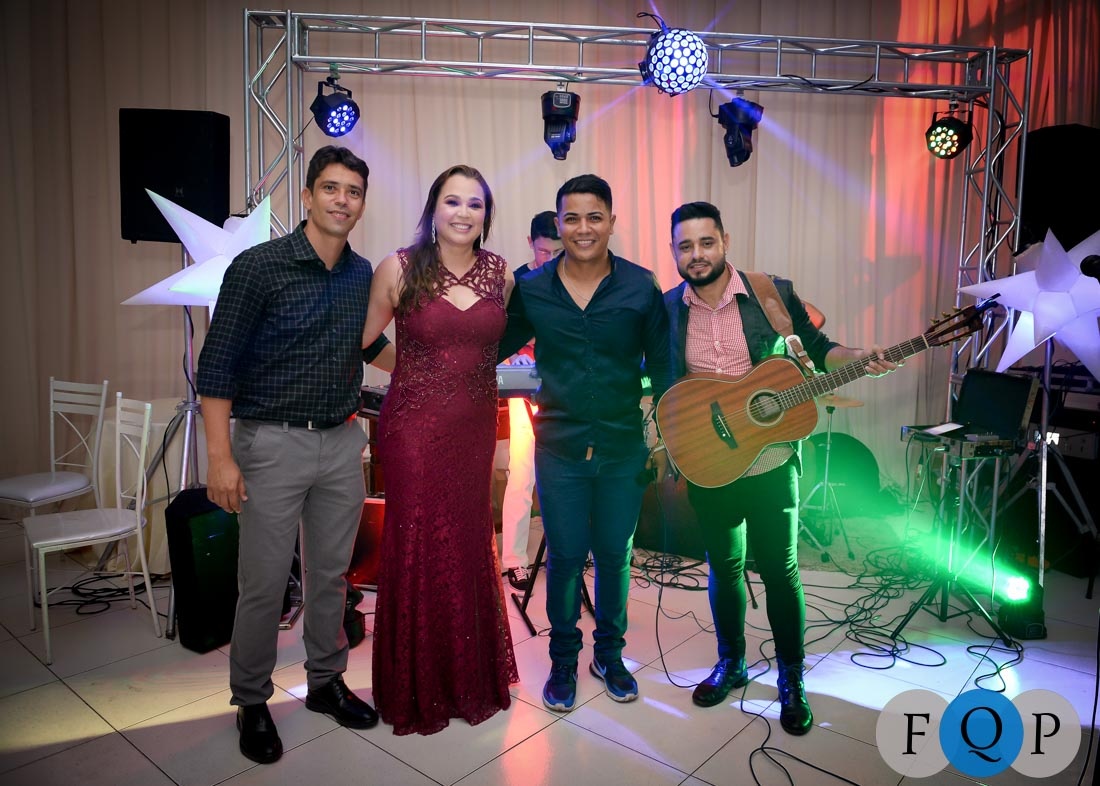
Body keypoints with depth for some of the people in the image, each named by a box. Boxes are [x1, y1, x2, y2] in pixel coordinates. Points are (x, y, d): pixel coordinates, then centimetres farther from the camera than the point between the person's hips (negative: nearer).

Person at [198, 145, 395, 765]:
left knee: (331, 574, 15)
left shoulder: (362, 273, 6)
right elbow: (217, 364, -11)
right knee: (264, 584, 4)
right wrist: (220, 456, -15)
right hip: (272, 441, -5)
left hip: (343, 441, 5)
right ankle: (252, 702, 25)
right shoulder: (259, 266, -10)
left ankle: (326, 681, 34)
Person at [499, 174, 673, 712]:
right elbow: (495, 348, 11)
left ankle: (609, 653, 36)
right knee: (565, 557, 8)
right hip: (559, 449, 0)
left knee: (614, 554, 13)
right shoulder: (531, 290, -2)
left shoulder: (641, 287, -4)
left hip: (624, 447, 0)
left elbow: (663, 366, 2)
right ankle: (563, 661, 30)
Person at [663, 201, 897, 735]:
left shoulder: (774, 294, -6)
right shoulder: (666, 309, -1)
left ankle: (791, 679, 28)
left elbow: (816, 347, 6)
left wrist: (859, 359, -12)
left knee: (779, 569, 8)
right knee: (724, 567, 15)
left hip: (770, 464, -1)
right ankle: (731, 663, 37)